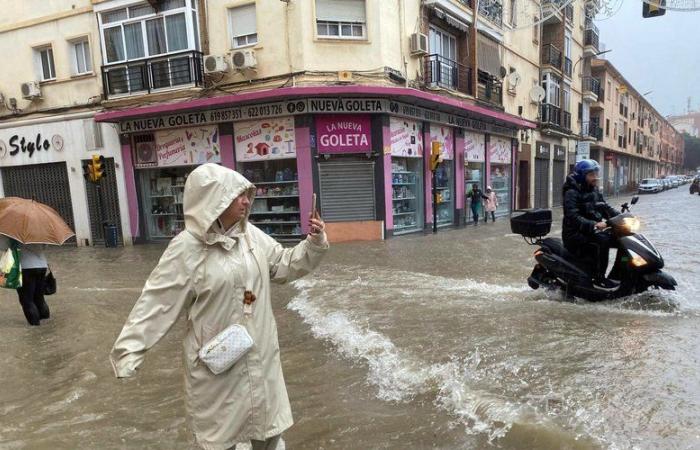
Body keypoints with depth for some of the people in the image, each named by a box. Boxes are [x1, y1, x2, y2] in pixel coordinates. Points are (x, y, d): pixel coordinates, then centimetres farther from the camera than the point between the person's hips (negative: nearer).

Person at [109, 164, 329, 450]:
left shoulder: (252, 235, -2)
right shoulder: (187, 248, -18)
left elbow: (285, 266, 6)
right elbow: (157, 302, -15)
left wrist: (314, 243, -7)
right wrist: (128, 350, -16)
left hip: (259, 352, 5)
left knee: (267, 421, 22)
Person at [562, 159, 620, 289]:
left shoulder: (594, 191, 13)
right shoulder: (572, 193, -15)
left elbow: (605, 207, 14)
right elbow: (573, 217, -26)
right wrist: (594, 225, -37)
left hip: (591, 231, 9)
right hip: (576, 234, -9)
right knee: (602, 240, -30)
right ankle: (598, 278, -22)